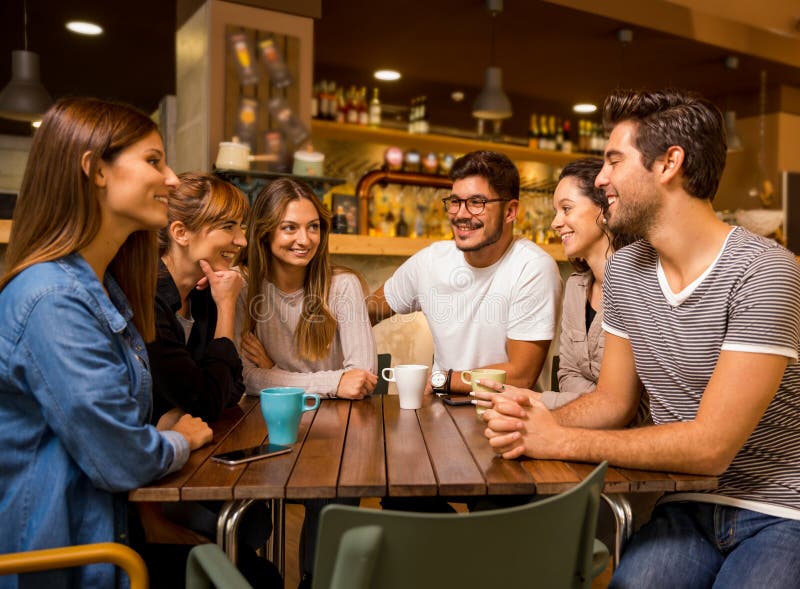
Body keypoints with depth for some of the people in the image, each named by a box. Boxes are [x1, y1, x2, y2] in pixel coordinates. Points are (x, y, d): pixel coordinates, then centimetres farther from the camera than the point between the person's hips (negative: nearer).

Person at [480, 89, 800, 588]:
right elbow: (613, 401, 8)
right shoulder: (623, 270, 3)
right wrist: (534, 419, -13)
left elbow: (710, 446, -22)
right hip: (688, 505, 4)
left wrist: (562, 440, -18)